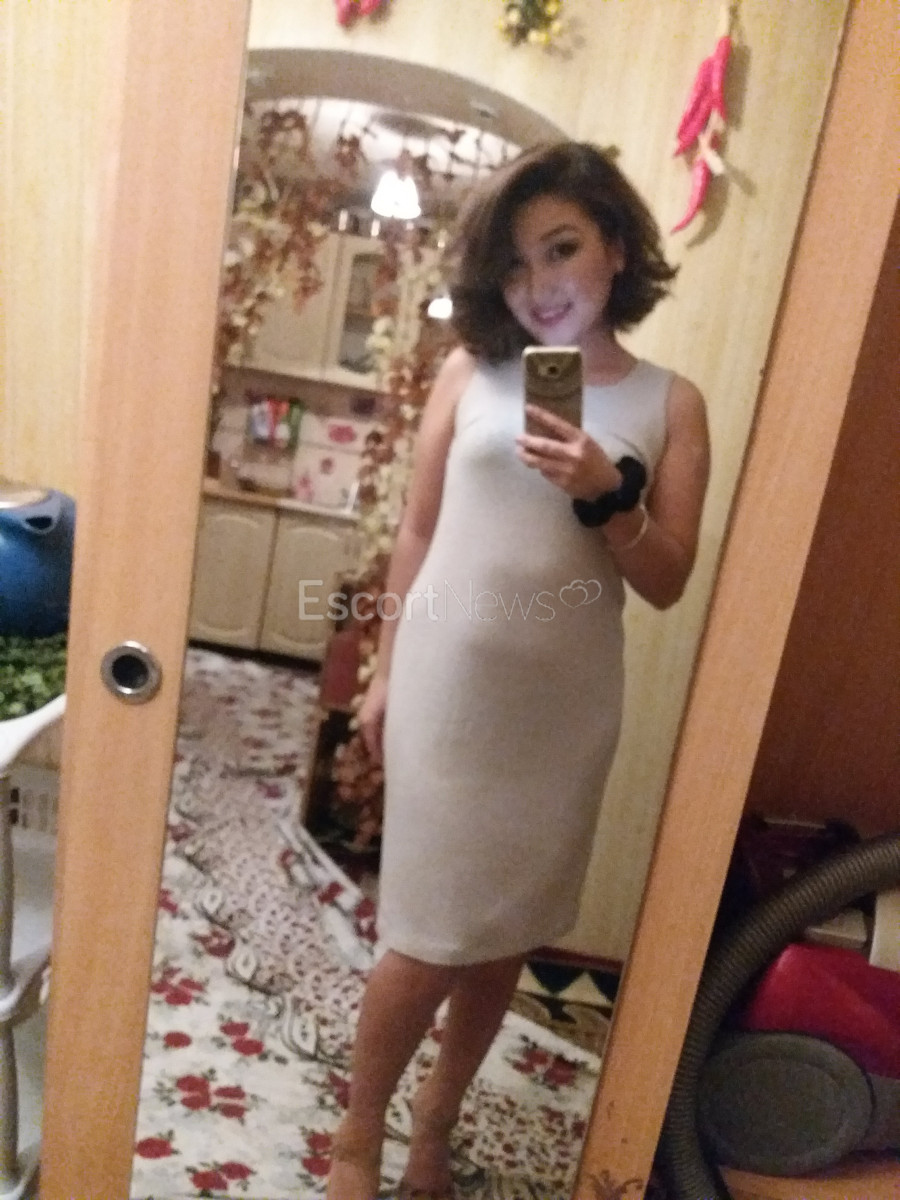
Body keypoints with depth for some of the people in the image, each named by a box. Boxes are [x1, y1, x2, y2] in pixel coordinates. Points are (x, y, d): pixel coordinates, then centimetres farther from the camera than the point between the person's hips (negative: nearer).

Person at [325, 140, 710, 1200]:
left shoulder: (670, 404, 0)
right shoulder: (469, 374, 0)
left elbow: (667, 583, -3)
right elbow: (418, 533, 4)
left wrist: (605, 495, -20)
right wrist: (385, 674, 6)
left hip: (564, 710, 2)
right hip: (450, 690, -1)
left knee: (507, 936, 14)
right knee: (431, 940, 4)